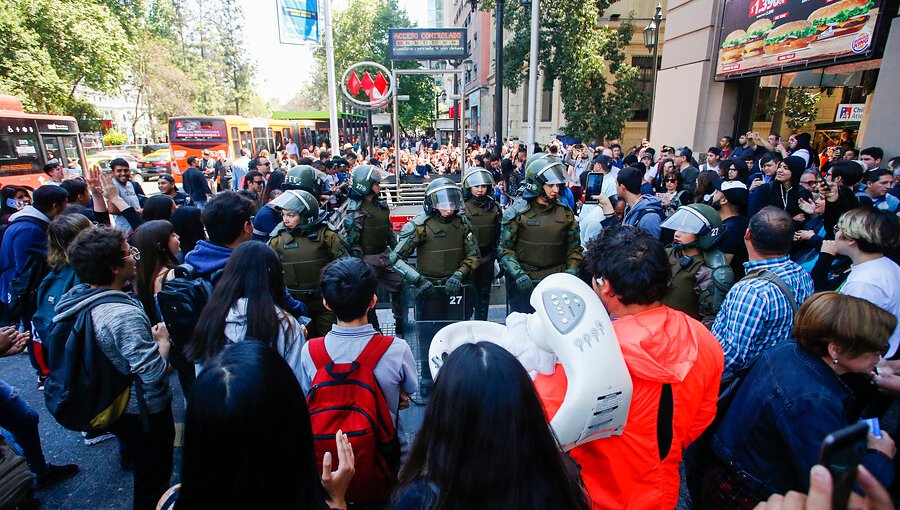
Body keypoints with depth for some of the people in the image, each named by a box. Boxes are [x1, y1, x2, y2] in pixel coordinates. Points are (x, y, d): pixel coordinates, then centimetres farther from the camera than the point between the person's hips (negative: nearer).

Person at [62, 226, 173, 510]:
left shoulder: (76, 297, -7)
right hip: (143, 411, -9)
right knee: (153, 478, 16)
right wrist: (163, 340, -18)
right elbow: (154, 374, -34)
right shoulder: (124, 315, -35)